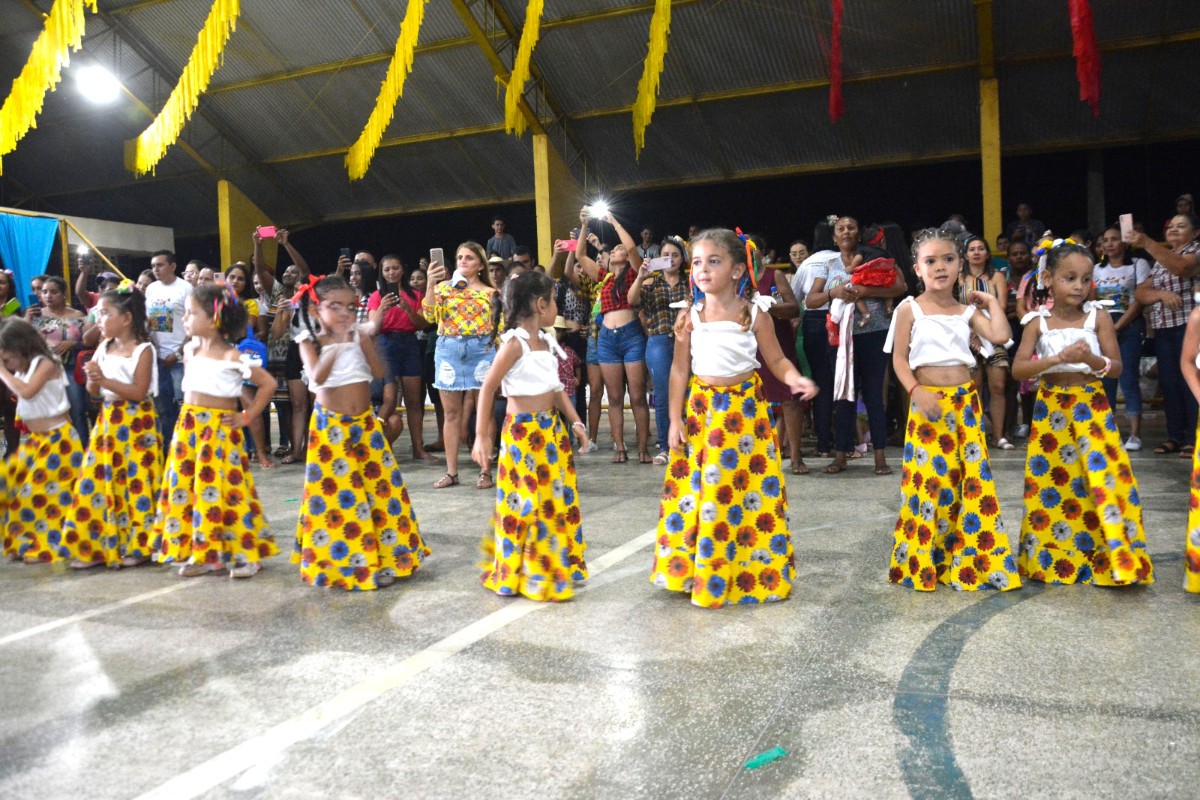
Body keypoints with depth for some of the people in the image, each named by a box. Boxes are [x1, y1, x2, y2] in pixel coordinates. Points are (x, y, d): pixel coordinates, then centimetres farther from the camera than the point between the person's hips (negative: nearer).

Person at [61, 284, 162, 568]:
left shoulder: (143, 350, -10)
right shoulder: (104, 348, 8)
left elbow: (139, 392, -17)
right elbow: (94, 392, 10)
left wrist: (105, 380, -20)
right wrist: (93, 379, -11)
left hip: (136, 423, -7)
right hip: (108, 420, 7)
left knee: (137, 481, -2)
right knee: (97, 479, 6)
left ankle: (138, 545, 11)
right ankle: (97, 545, 17)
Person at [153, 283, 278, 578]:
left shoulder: (232, 357, -11)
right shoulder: (189, 350, 7)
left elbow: (268, 383, -7)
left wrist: (247, 416, -6)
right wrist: (191, 416, 12)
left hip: (219, 429, -7)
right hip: (188, 427, 7)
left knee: (225, 488, -6)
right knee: (183, 486, 7)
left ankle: (246, 552, 6)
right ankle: (201, 552, 19)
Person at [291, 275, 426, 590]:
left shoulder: (359, 335, 2)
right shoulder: (311, 341, -4)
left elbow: (380, 372, -8)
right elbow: (317, 377, -22)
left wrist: (365, 340, -18)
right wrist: (339, 344, -25)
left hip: (365, 424, 3)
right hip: (331, 427, -3)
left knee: (382, 485, 5)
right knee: (336, 492, -1)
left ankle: (385, 557, 18)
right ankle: (337, 563, 12)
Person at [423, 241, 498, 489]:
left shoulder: (490, 293, 7)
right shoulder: (444, 287, 8)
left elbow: (500, 329, 7)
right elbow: (430, 316, -8)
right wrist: (431, 283, -18)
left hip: (481, 351, -1)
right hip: (449, 351, 1)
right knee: (452, 413, 5)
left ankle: (485, 471, 8)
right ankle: (451, 471, 12)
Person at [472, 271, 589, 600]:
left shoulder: (546, 342, 9)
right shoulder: (514, 344, -14)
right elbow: (488, 388, -14)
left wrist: (575, 421, 10)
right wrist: (481, 437, -16)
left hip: (552, 428, 8)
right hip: (522, 432, -8)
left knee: (559, 499, 13)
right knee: (523, 503, -3)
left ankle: (558, 567, 27)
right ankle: (514, 574, 13)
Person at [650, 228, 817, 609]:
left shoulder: (754, 314, -5)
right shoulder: (689, 317, -1)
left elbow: (777, 360, 1)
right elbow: (680, 369, 4)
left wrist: (794, 378, -22)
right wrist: (675, 420, 0)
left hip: (745, 410, -1)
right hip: (701, 412, 2)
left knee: (750, 490, 2)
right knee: (698, 491, 5)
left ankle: (754, 573, 17)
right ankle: (695, 571, 20)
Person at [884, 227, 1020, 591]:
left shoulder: (967, 310, 9)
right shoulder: (910, 309, 0)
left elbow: (1001, 335, -7)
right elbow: (899, 359, -3)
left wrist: (991, 300, 4)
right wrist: (917, 391, -16)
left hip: (965, 402, 4)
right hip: (928, 402, -3)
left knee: (973, 476, 2)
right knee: (928, 477, -6)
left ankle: (970, 559, 13)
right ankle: (922, 562, 7)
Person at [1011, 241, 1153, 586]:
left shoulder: (1097, 318, -1)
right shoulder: (1038, 322, 0)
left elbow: (1117, 366, -2)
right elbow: (1018, 369, -9)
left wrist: (1091, 359, -23)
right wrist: (1058, 358, -24)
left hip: (1091, 408, -1)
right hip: (1051, 409, 1)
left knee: (1102, 477, -8)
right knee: (1049, 481, 5)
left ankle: (1110, 557, 5)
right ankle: (1051, 557, 19)